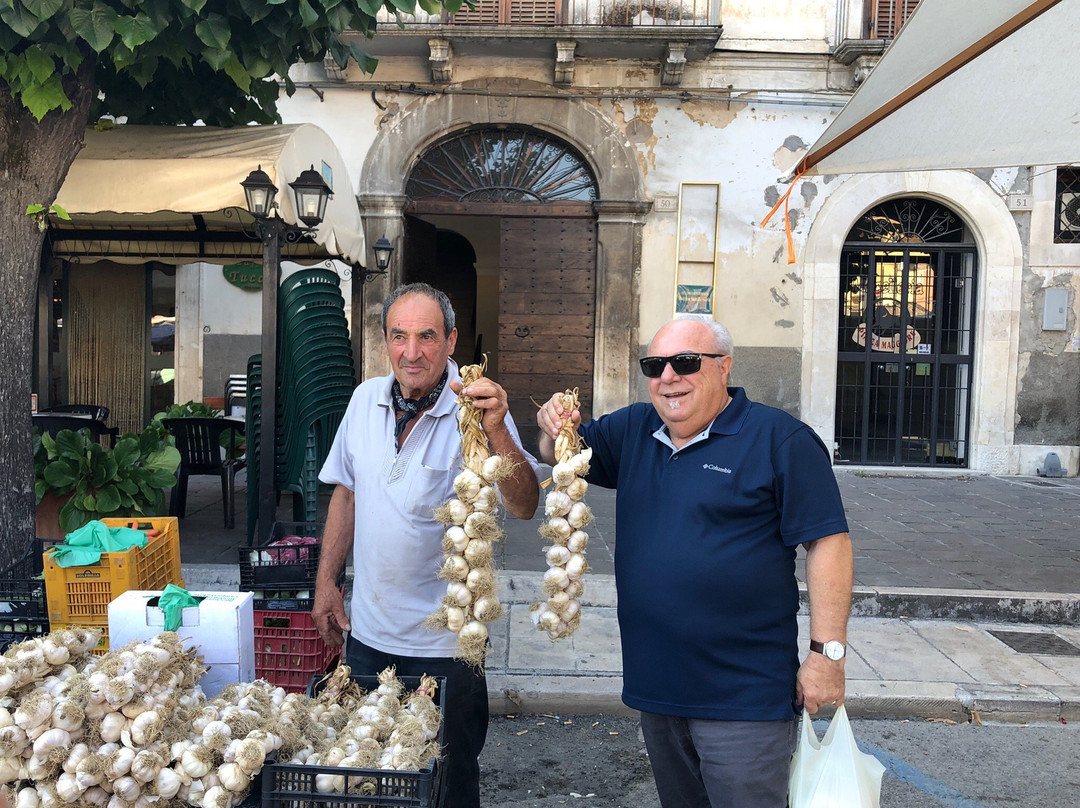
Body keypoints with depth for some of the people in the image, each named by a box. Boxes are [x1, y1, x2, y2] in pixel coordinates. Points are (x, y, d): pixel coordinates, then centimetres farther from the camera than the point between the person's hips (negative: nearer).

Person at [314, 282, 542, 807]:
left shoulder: (475, 410, -15)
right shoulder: (366, 400, 0)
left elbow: (524, 507, -26)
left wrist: (496, 433, -42)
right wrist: (326, 582, 10)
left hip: (445, 645, -4)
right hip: (367, 633, 5)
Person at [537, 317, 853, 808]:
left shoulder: (780, 440, -11)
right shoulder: (633, 430, 7)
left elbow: (827, 542, -12)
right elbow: (566, 455, 16)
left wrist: (827, 652, -15)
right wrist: (556, 430, -7)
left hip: (744, 696, -6)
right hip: (656, 685, 7)